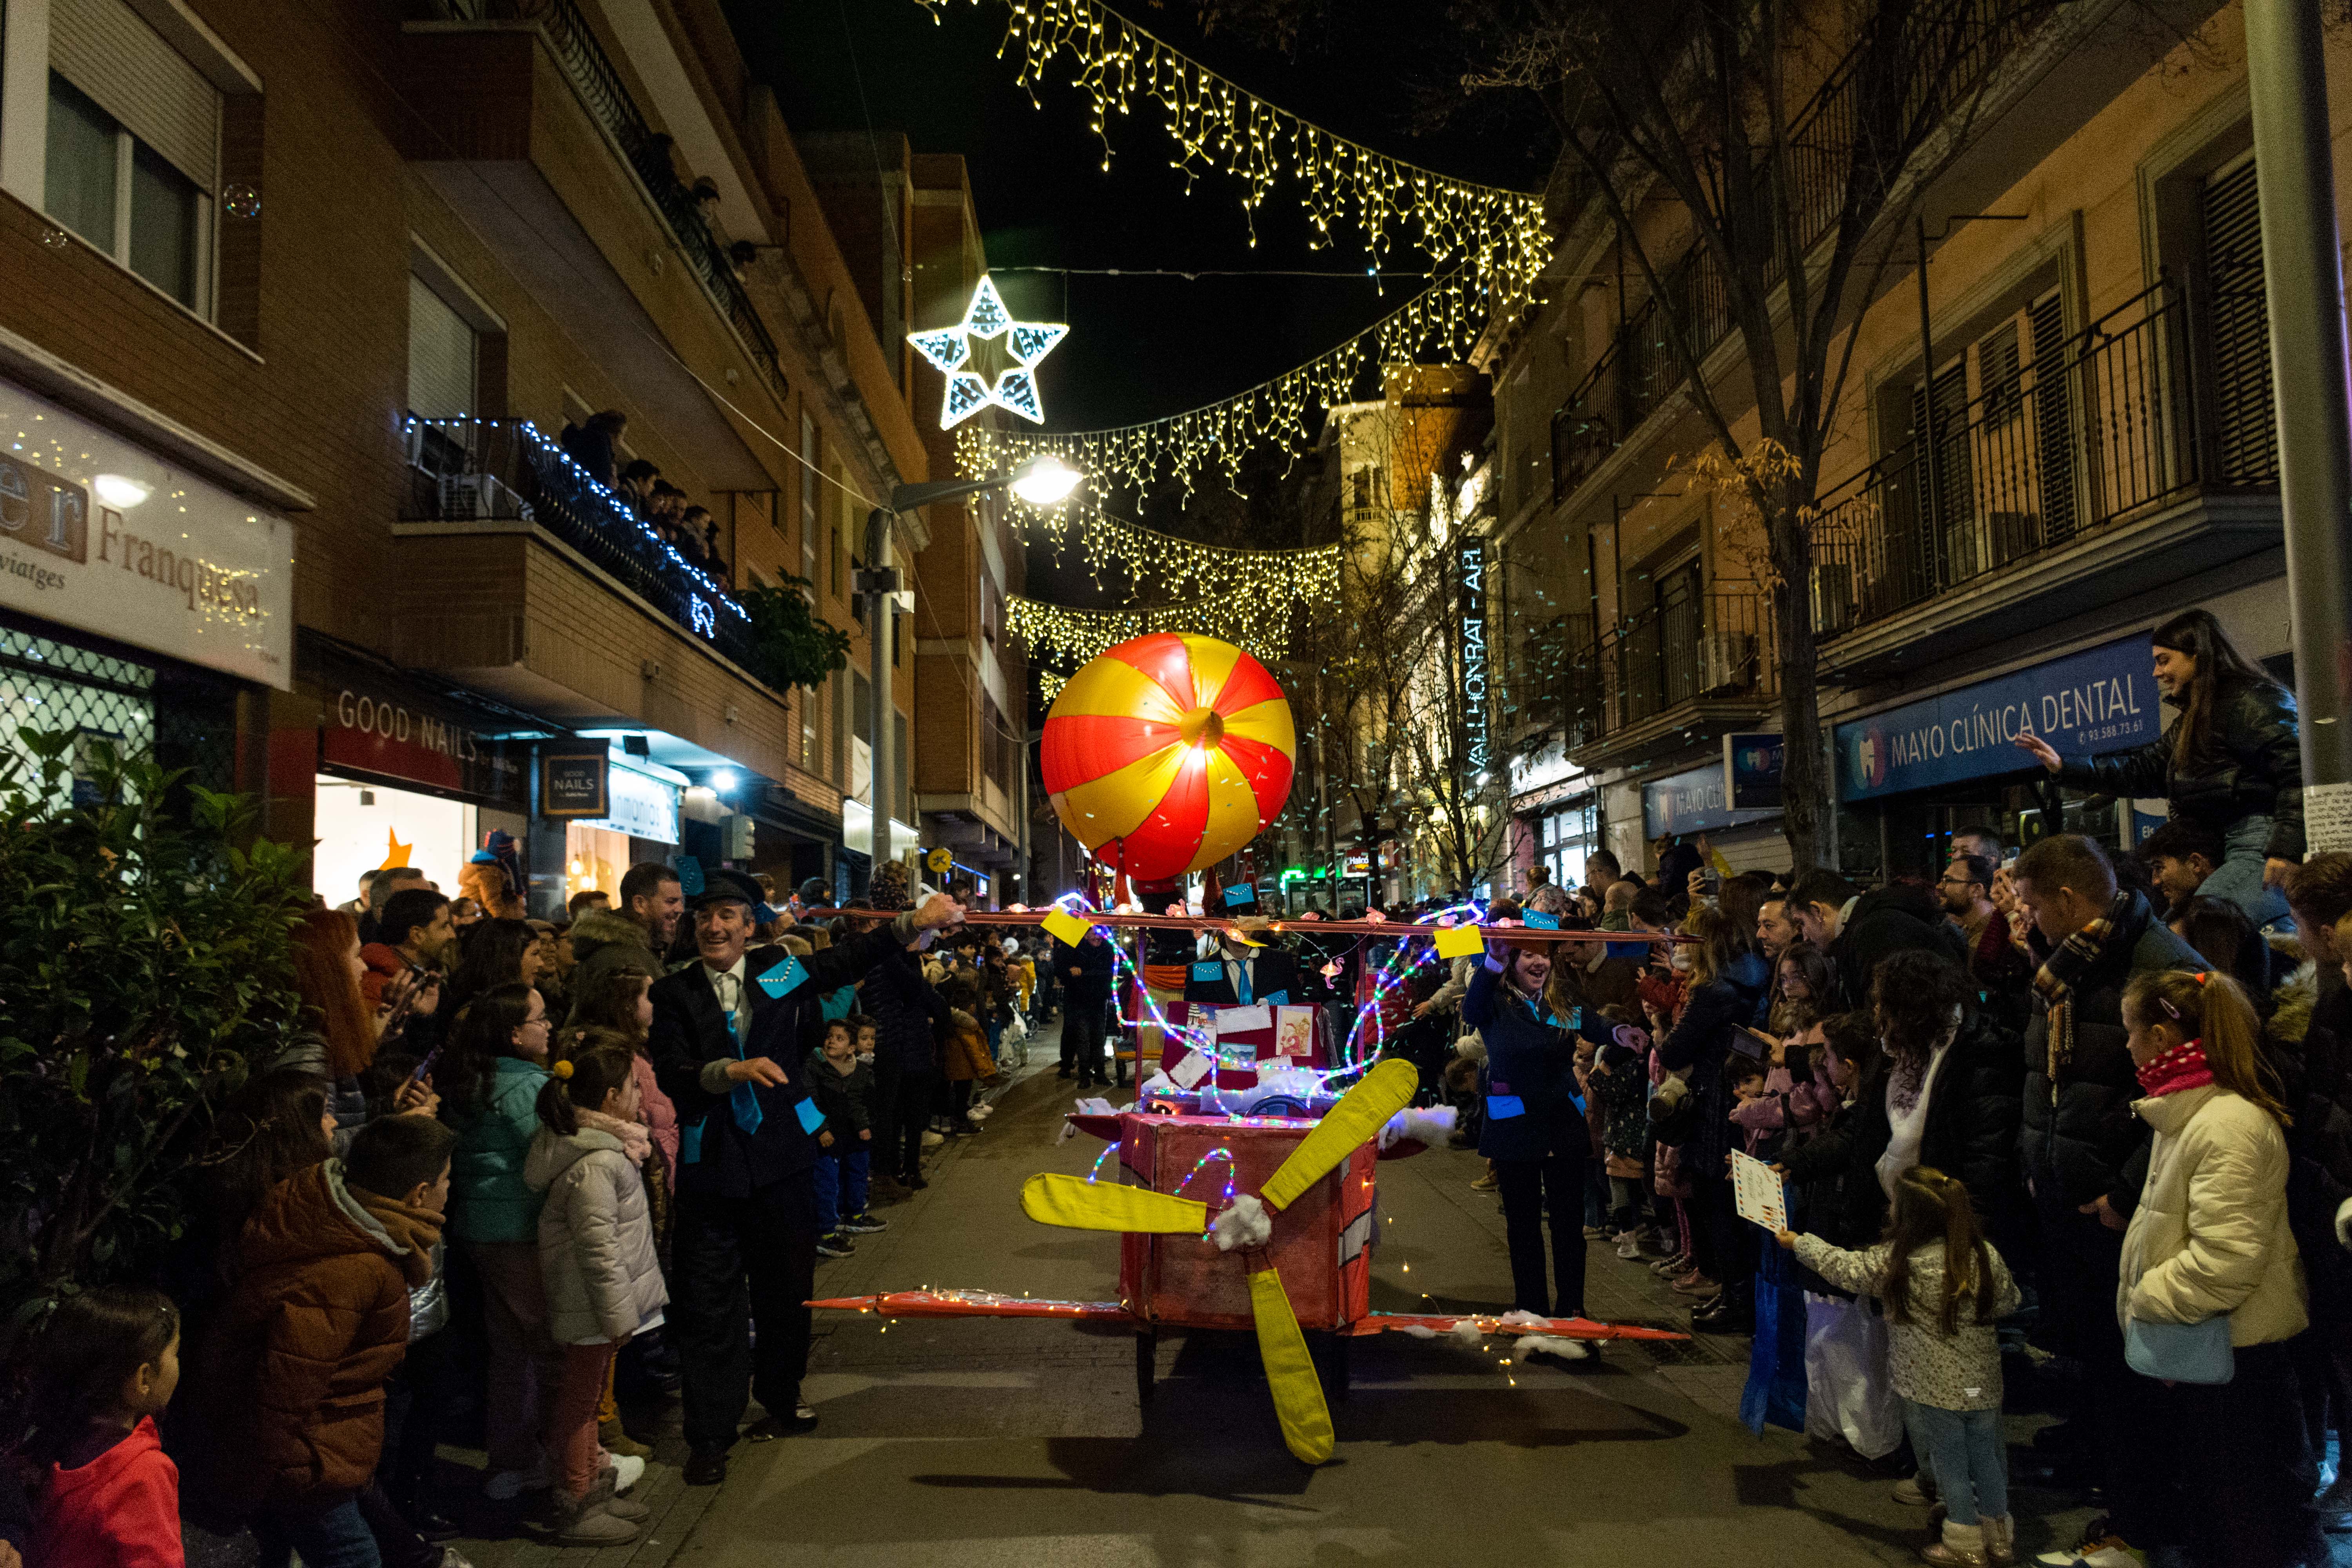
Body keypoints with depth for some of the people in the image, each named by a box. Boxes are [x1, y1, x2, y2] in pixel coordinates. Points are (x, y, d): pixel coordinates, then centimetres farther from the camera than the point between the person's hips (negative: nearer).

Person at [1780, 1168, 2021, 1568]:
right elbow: (2007, 1303, 5)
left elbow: (1842, 1268, -5)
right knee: (1985, 1456, 20)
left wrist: (1797, 1242, 9)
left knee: (1948, 1461, 12)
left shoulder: (1895, 1262, -20)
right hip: (1982, 1383, 4)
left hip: (1932, 1388, -4)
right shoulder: (1986, 1254, -10)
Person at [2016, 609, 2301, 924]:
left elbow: (2296, 771, -16)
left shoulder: (2254, 701, -6)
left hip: (2262, 847, -10)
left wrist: (2286, 849, -23)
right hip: (2227, 846, 10)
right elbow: (2142, 770, 27)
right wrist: (2063, 767, 21)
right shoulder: (2193, 722, 26)